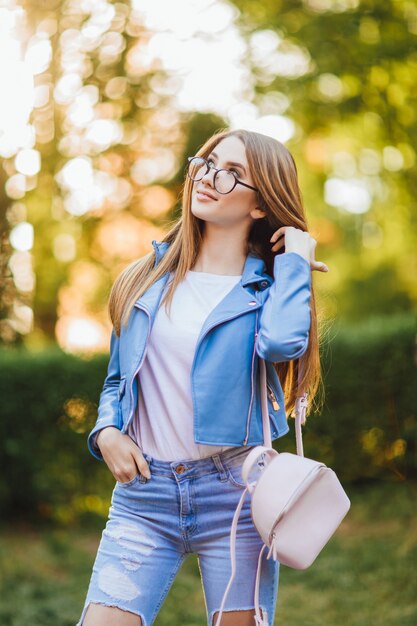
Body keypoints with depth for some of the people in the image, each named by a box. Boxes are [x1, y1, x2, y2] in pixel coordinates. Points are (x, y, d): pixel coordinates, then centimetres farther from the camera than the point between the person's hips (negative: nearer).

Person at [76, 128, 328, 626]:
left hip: (234, 492, -2)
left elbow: (283, 342, -23)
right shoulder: (146, 278, 11)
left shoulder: (267, 287, 2)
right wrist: (106, 433, 0)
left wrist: (296, 259, -9)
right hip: (143, 494, 2)